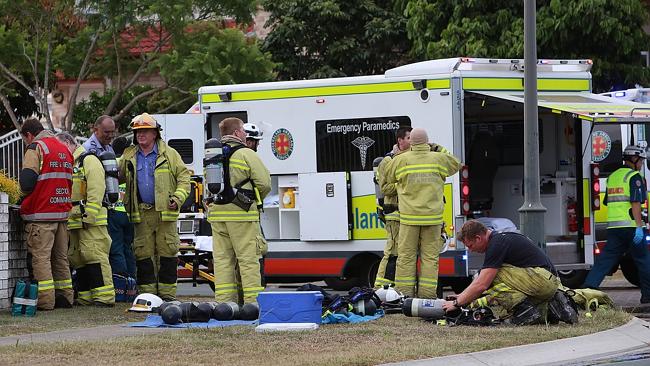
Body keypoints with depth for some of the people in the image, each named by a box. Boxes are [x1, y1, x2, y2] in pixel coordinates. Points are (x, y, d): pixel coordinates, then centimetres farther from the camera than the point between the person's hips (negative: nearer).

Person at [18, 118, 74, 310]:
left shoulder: (36, 148, -7)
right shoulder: (63, 149, 17)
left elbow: (27, 181, -15)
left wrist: (27, 193, 5)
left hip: (40, 214, -7)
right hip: (62, 212, 7)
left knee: (40, 256, -6)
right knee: (60, 257, 13)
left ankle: (45, 300, -10)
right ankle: (65, 296, 14)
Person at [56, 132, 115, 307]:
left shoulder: (89, 160, -5)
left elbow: (96, 191, -15)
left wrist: (89, 216, -20)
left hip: (90, 221, -9)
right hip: (73, 223, 9)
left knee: (94, 255, -14)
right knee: (78, 259, 9)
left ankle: (104, 297, -16)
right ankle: (85, 297, 12)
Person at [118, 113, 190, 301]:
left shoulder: (169, 154, 4)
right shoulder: (129, 156, 12)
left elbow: (184, 176, 4)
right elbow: (117, 176, 19)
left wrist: (178, 197, -8)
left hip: (165, 211, -3)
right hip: (141, 213, 3)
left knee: (167, 251, -3)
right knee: (143, 253, 3)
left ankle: (167, 293, 1)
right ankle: (147, 292, 8)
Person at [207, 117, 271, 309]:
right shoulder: (246, 155, -7)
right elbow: (264, 183, -7)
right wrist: (255, 199, 11)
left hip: (217, 213, 6)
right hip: (242, 214, -6)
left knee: (222, 259, 7)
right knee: (248, 258, -3)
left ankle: (224, 300, 5)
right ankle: (253, 301, -5)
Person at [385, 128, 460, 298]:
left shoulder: (401, 160, -3)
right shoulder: (438, 159, 0)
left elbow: (388, 179, 14)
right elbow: (456, 164, 19)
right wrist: (440, 150, 27)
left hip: (409, 216, -1)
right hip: (432, 216, 1)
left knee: (406, 256, 5)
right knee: (430, 257, 4)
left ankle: (405, 292, 4)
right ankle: (427, 294, 2)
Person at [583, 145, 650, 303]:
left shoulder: (612, 177, 18)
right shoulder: (634, 177, -7)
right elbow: (635, 203, -16)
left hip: (613, 226, 7)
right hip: (630, 225, -7)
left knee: (605, 260, 4)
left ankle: (588, 287, -8)